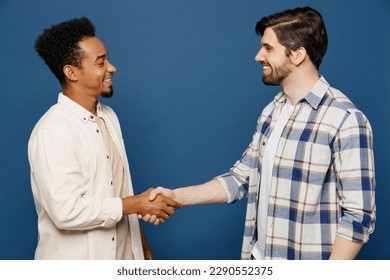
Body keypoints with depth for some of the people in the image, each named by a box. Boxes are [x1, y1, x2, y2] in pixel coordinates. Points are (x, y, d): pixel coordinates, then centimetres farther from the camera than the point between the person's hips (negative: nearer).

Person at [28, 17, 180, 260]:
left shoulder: (108, 116, 4)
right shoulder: (52, 132, -20)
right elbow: (67, 211, -25)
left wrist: (141, 242, 12)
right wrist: (137, 204, -19)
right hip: (77, 259, -7)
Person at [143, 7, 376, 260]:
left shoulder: (345, 119, -19)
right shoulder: (271, 112, 4)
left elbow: (358, 215, -18)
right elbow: (242, 178, 6)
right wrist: (177, 196, -2)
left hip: (309, 255, -6)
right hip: (260, 255, 7)